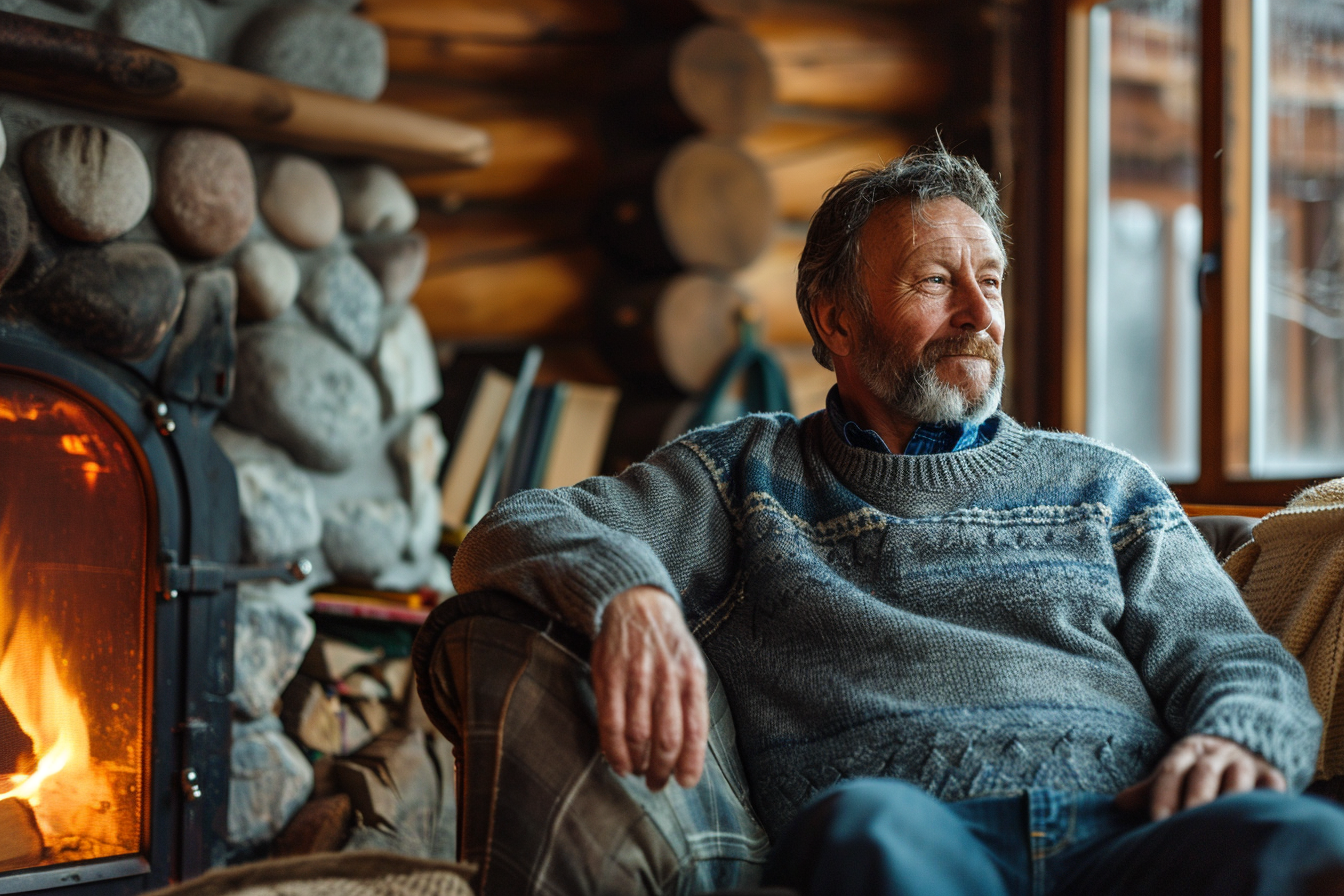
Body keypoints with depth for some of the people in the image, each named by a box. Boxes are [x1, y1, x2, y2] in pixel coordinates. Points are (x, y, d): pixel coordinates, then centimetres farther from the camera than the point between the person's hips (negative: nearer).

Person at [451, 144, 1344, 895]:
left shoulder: (1104, 486, 29)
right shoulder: (746, 473, 23)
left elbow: (1237, 663, 19)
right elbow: (510, 538, 13)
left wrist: (1233, 742, -8)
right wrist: (623, 592, -13)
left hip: (1129, 824, 2)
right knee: (872, 823, -40)